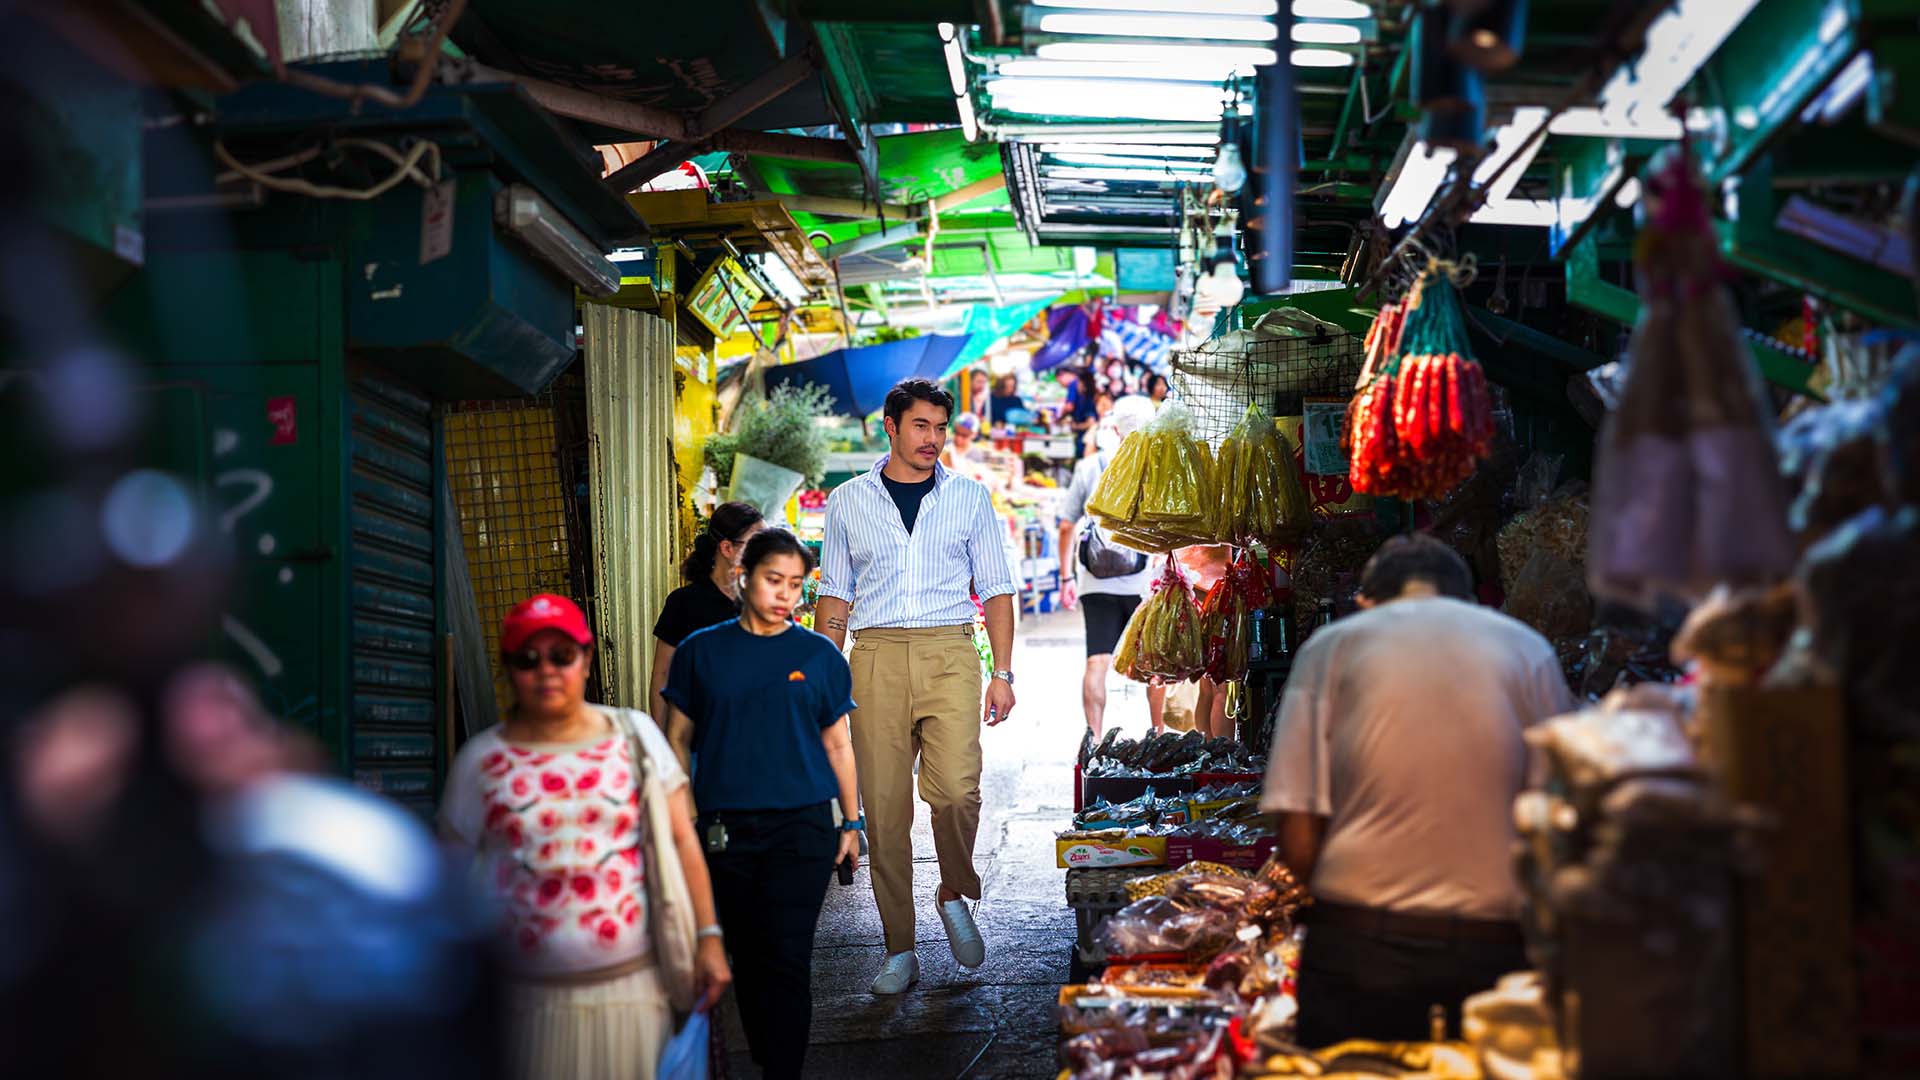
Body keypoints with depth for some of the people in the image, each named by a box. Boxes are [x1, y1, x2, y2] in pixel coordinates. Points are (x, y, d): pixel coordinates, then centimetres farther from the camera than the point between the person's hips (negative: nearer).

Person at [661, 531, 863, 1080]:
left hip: (801, 828, -1)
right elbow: (677, 739, 8)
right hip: (725, 830, 2)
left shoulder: (820, 655, 4)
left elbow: (837, 744, 10)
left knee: (787, 961, -7)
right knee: (747, 957, 11)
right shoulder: (701, 651, 4)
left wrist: (852, 823, 9)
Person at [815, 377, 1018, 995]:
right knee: (884, 807, -2)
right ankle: (900, 951, 8)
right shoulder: (848, 502, 13)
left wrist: (1003, 672, 4)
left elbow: (995, 589, 13)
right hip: (876, 655, 1)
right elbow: (835, 595, 15)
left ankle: (955, 893, 11)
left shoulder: (970, 498, 12)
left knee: (956, 789, -18)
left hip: (949, 653, -1)